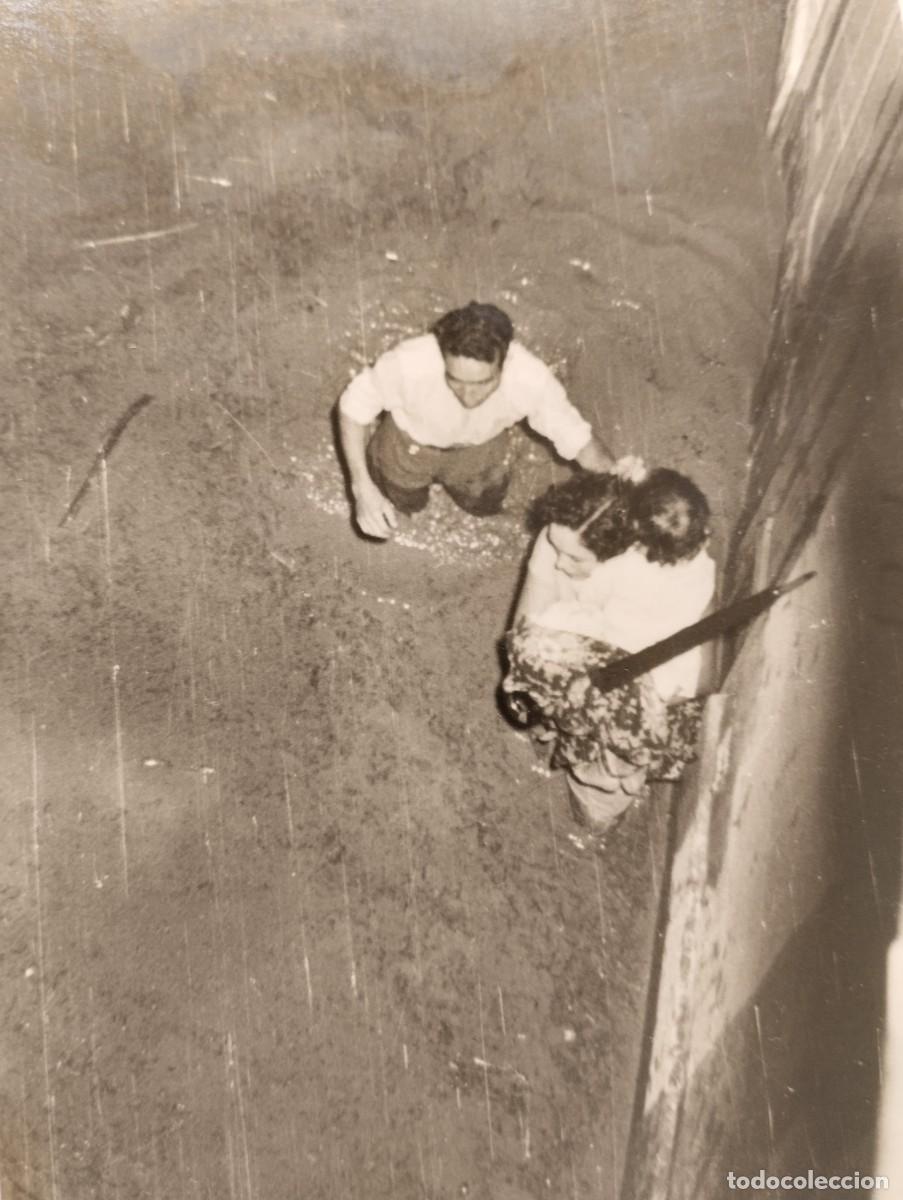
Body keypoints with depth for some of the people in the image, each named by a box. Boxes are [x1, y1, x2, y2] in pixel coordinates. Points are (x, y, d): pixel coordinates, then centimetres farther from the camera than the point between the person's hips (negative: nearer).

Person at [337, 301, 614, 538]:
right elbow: (353, 407, -24)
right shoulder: (409, 364, -43)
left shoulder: (531, 379, -40)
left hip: (482, 444, 1)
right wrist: (362, 487, -31)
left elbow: (579, 439, -24)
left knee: (483, 505, 24)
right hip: (412, 439, -1)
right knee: (407, 503, 23)